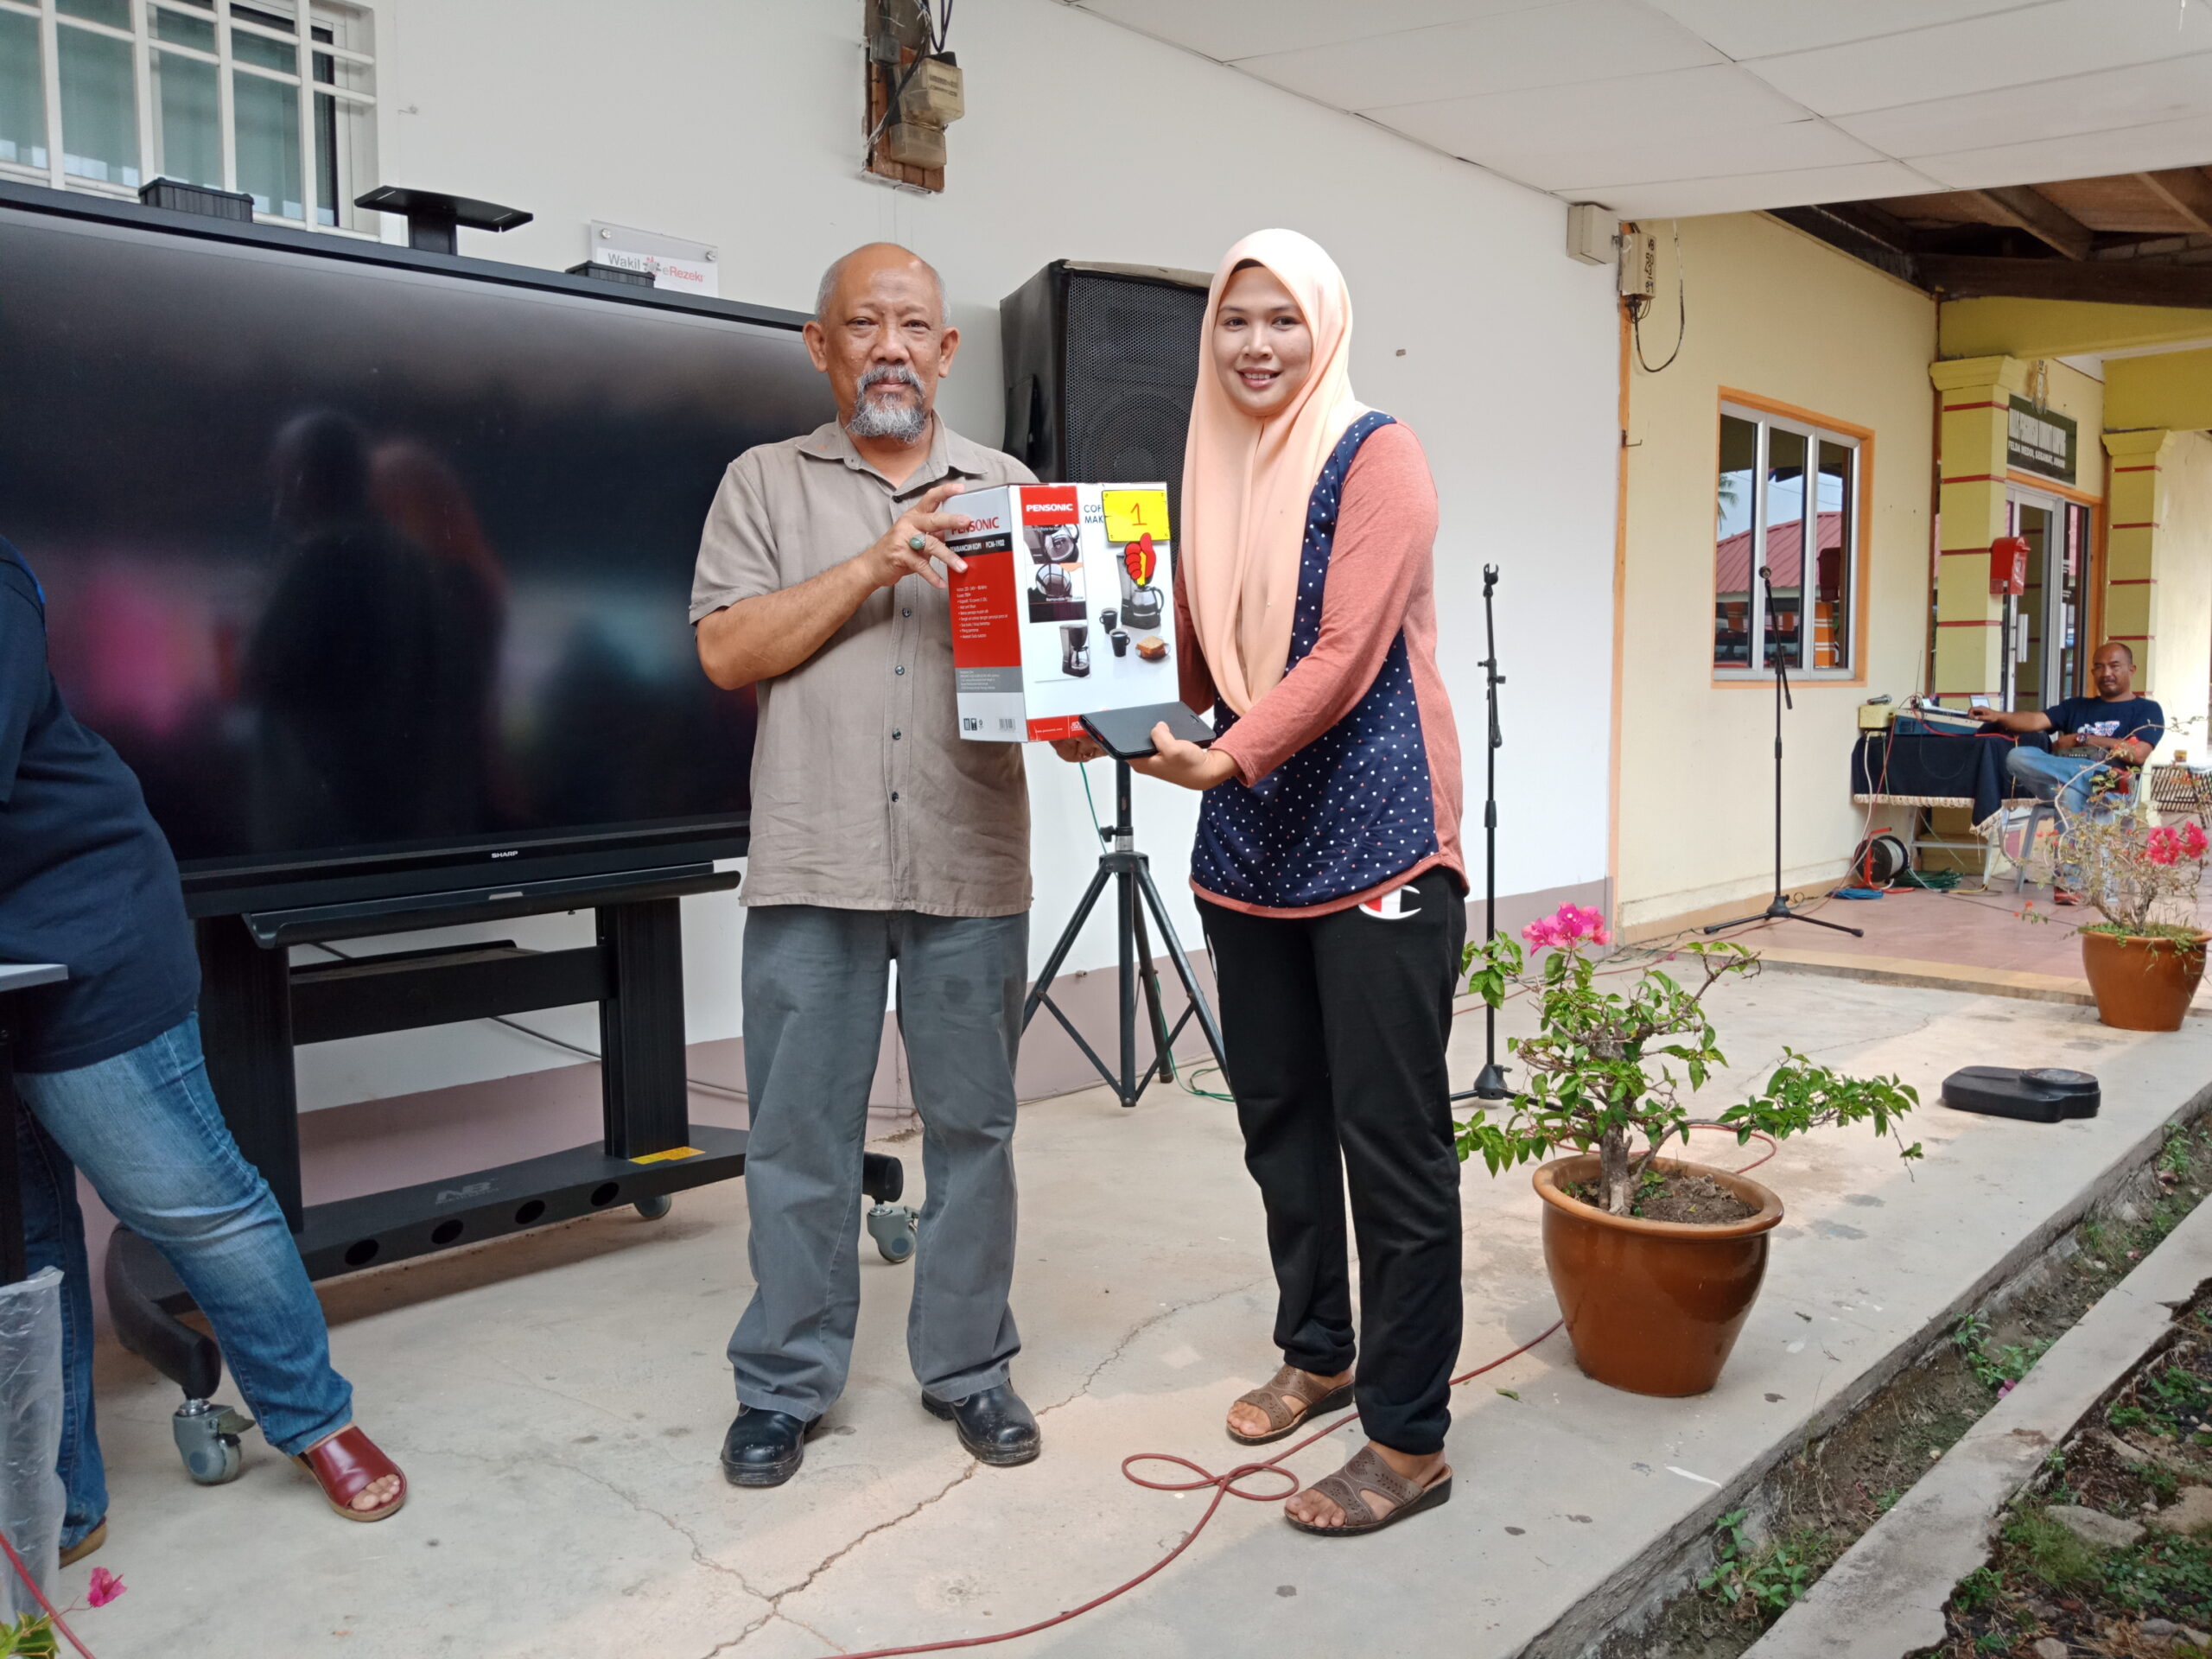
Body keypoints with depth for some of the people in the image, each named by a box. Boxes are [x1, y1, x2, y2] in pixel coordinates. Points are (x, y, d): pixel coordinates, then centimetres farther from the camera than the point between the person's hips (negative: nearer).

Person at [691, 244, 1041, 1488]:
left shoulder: (1007, 487, 14)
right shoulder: (766, 483, 9)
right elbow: (727, 650, -3)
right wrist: (875, 565, -11)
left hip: (971, 865, 2)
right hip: (814, 867, -1)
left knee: (973, 1126, 9)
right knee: (801, 1135, 6)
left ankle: (970, 1367, 25)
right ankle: (786, 1386, 22)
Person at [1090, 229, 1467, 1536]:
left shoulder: (1376, 456, -6)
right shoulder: (1216, 475, 14)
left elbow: (1348, 651, -17)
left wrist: (1229, 757, -29)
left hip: (1375, 837, -7)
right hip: (1251, 840, 7)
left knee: (1391, 1133, -2)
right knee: (1279, 1114, 15)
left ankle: (1410, 1439, 11)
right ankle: (1317, 1351, 35)